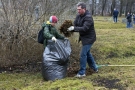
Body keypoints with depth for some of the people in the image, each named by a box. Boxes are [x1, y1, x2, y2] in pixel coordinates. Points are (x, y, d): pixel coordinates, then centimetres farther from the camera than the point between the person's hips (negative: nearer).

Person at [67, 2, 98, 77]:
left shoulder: (88, 17, -24)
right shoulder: (79, 16, 2)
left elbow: (84, 28, -32)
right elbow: (75, 25, -1)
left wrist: (74, 28, -35)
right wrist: (70, 28, -22)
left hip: (89, 38, -9)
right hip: (84, 38, 9)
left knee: (83, 55, -7)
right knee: (87, 53, 20)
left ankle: (82, 72, 3)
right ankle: (94, 68, 36)